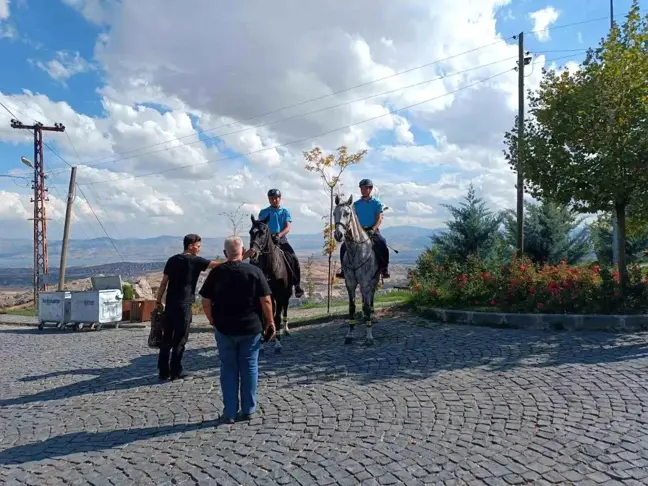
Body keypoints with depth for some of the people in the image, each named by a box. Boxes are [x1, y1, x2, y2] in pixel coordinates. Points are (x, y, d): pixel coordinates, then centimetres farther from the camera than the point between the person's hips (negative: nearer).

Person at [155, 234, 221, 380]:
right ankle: (175, 372, 6)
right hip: (183, 305, -6)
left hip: (170, 305, 6)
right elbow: (218, 265, -11)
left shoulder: (172, 260, 11)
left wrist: (158, 301, 16)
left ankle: (163, 371, 16)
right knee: (180, 340, 2)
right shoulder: (195, 261, -6)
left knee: (166, 338, 11)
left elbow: (164, 283, 10)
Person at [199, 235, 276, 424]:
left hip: (224, 329, 1)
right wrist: (270, 322, 2)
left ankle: (230, 413, 17)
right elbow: (266, 300, -9)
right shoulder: (254, 271, -8)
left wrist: (213, 321, 13)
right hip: (251, 328, -1)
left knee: (228, 369, 11)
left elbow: (206, 303, -1)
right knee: (249, 368, 11)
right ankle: (248, 410, 19)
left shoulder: (216, 273, -3)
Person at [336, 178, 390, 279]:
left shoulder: (376, 202, 2)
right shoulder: (356, 204, 11)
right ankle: (344, 269, 0)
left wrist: (372, 229, -22)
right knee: (344, 246, -12)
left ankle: (384, 268, -22)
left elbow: (379, 219, -6)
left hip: (373, 230, -3)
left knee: (382, 244, -32)